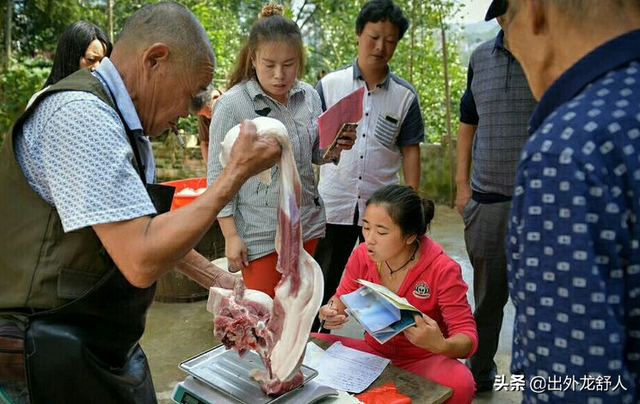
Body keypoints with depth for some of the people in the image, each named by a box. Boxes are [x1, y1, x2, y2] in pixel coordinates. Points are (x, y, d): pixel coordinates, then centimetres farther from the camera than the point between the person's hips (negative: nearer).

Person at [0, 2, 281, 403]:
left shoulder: (114, 120, 8)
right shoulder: (82, 115, -23)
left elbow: (148, 227, 18)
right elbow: (142, 260, -29)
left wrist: (214, 277, 16)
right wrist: (238, 172, -22)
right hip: (58, 363, -9)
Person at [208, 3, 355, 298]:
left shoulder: (309, 97, 0)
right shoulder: (232, 105, -14)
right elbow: (218, 175, -9)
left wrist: (335, 147, -9)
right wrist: (231, 236, -10)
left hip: (308, 226, 5)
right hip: (259, 235, -4)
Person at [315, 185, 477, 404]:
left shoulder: (442, 270, -22)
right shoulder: (361, 256, -9)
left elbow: (468, 337, -20)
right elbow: (342, 299, 7)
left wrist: (441, 345, -43)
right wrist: (331, 313, -18)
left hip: (423, 360, -3)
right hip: (374, 351, 4)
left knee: (459, 383, -36)